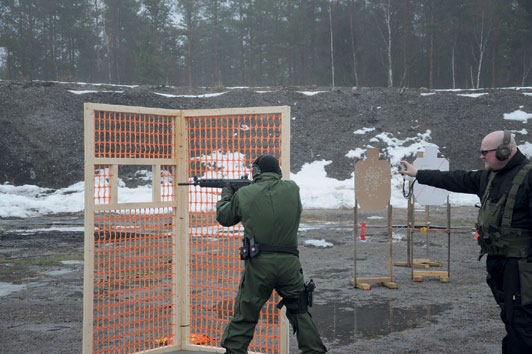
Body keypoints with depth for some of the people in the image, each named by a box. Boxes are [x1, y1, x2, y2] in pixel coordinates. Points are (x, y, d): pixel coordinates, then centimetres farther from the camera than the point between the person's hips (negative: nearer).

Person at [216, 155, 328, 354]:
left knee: (244, 316, 8)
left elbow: (223, 217, 17)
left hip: (258, 263, -2)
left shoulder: (244, 194, 2)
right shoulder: (293, 189, 6)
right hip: (289, 262, 2)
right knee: (301, 313, 15)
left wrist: (226, 194, 38)